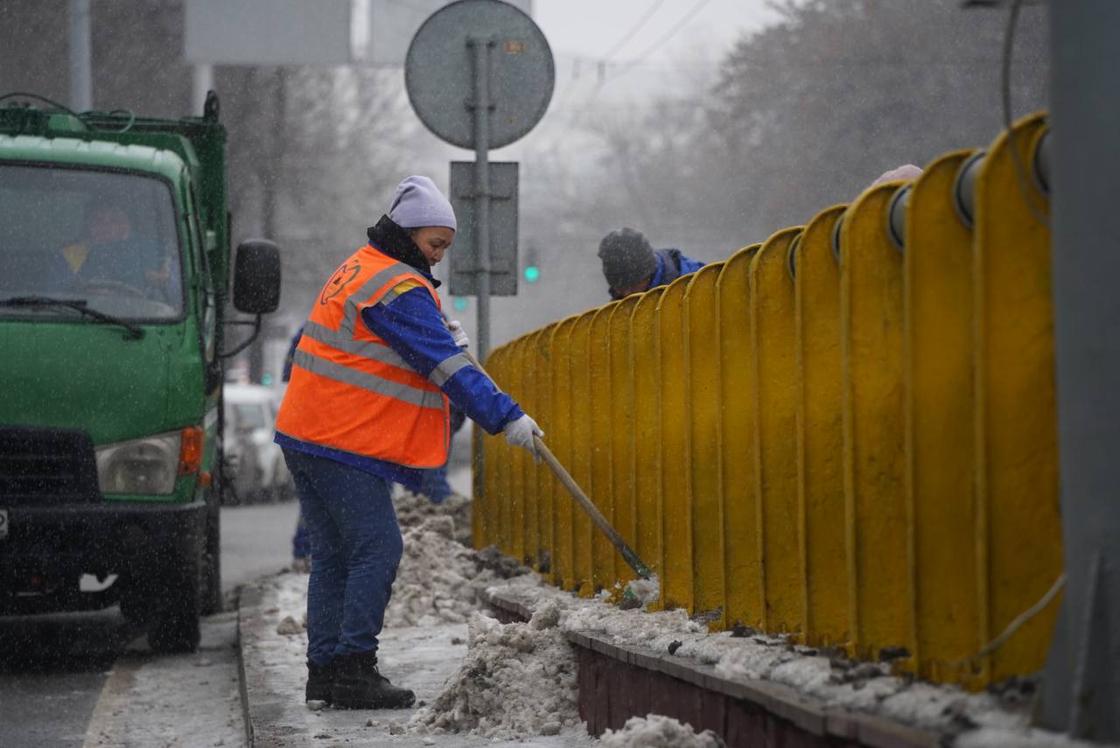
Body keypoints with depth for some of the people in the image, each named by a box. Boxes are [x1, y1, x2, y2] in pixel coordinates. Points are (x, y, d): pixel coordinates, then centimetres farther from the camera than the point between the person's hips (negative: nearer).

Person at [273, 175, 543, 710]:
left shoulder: (359, 269, 19)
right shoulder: (397, 288, -14)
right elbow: (446, 365, -19)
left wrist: (447, 340, 10)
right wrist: (506, 417, -19)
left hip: (307, 435, 10)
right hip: (345, 445, -10)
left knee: (334, 554, 11)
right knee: (377, 549, -9)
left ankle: (325, 669, 13)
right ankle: (355, 673, -11)